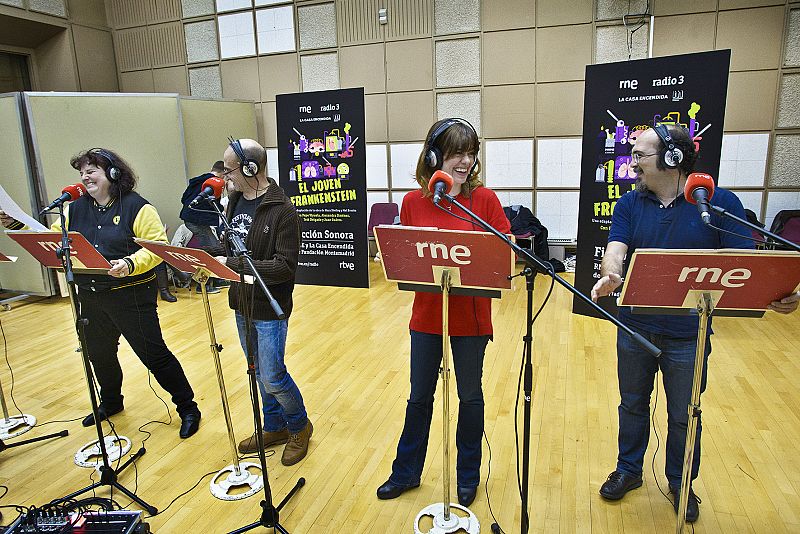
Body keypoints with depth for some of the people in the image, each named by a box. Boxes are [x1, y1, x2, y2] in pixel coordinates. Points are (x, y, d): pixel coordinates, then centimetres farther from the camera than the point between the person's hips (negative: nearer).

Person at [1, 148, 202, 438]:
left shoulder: (137, 207, -10)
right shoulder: (76, 209, 11)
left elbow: (158, 247, -17)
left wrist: (130, 264, -31)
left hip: (131, 296, -7)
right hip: (91, 297, 7)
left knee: (154, 354, -3)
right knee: (99, 353, 21)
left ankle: (187, 408, 12)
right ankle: (110, 403, 46)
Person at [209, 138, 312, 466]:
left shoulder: (282, 211, -19)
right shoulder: (235, 201, 5)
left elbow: (285, 266, -24)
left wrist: (232, 265, -26)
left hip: (269, 310, -7)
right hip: (242, 305, 8)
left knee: (271, 376, 0)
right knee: (259, 372, 18)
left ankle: (300, 427, 26)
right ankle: (275, 428, 37)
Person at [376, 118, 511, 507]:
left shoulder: (484, 198, -8)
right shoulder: (413, 202, -3)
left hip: (470, 317, -1)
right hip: (427, 314, 2)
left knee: (470, 397, 15)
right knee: (419, 397, 17)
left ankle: (468, 475, 38)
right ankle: (406, 472, 38)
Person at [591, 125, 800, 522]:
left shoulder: (721, 202, -7)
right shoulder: (629, 203, -1)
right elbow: (615, 250, -14)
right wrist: (609, 275, -37)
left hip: (688, 334, -2)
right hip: (635, 328, 2)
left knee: (684, 416, 15)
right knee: (633, 404, 19)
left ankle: (680, 482, 40)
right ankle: (628, 471, 40)